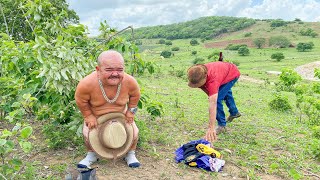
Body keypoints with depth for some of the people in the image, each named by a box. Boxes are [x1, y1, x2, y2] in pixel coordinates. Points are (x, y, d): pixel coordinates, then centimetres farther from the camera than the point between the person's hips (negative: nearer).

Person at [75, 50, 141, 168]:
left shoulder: (130, 81, -31)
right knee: (88, 133, -10)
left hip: (120, 114, 1)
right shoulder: (86, 84, -38)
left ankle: (130, 154, 24)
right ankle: (91, 155, 24)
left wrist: (131, 111, -7)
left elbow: (135, 95, -7)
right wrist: (88, 116, -13)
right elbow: (81, 101, -17)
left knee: (133, 132, -7)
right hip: (95, 115, -1)